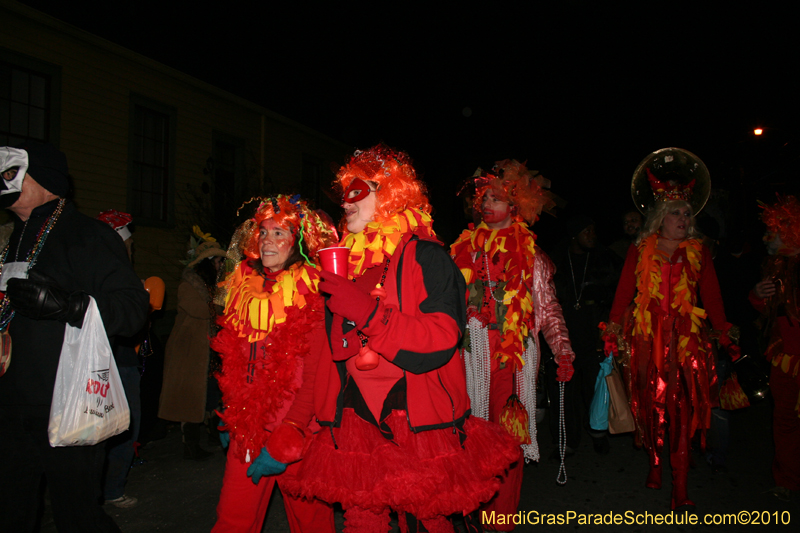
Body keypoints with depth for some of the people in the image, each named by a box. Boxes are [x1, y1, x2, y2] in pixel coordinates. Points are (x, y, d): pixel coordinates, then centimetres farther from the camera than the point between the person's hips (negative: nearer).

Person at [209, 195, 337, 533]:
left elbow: (316, 377, -14)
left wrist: (285, 441, -17)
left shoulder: (313, 294, -10)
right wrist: (230, 419, 16)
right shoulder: (245, 286, 8)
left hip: (299, 430, -4)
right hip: (249, 428, 5)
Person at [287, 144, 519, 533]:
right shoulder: (345, 262, 12)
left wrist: (369, 311, -25)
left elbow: (441, 341, -18)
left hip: (417, 425, -5)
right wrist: (319, 413, 12)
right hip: (355, 425, 5)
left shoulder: (426, 257, -6)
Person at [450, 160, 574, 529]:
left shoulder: (529, 254, 6)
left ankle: (502, 519, 14)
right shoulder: (465, 249, 11)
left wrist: (563, 352, -5)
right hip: (471, 354, 2)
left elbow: (548, 308, 5)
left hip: (514, 357, -1)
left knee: (507, 435, 1)